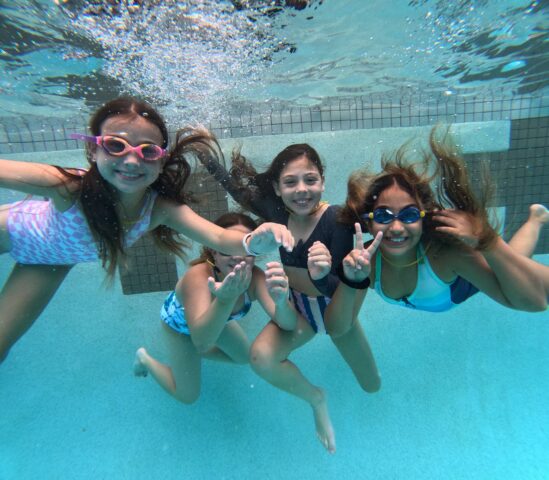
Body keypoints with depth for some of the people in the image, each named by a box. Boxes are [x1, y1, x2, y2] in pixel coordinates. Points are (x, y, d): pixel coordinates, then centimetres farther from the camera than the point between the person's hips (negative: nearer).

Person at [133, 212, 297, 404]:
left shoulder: (255, 277, -34)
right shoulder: (197, 277, -45)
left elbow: (289, 324, -41)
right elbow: (202, 341, -52)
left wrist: (281, 301, -64)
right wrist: (226, 299, -70)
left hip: (215, 317, 4)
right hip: (179, 322, -3)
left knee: (245, 357, 19)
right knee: (188, 396, 9)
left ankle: (192, 353, 38)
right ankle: (145, 359, 32)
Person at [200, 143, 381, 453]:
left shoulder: (337, 219, -29)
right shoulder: (278, 214, -19)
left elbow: (341, 286, -32)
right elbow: (233, 183, -4)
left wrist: (322, 277, -52)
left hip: (335, 309, -1)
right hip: (299, 309, 2)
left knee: (372, 385, 20)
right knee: (261, 357, -29)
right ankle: (316, 398, 4)